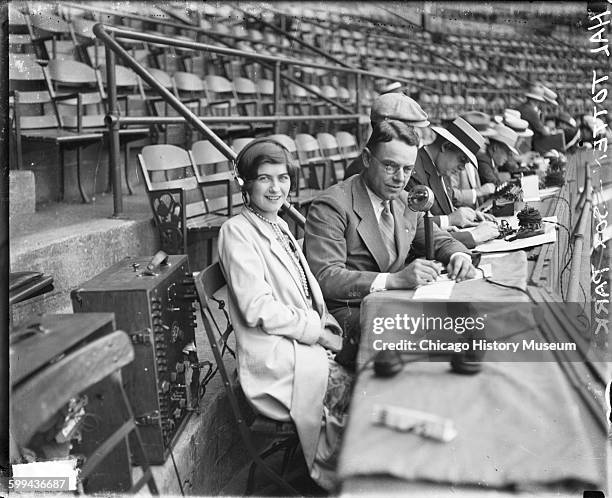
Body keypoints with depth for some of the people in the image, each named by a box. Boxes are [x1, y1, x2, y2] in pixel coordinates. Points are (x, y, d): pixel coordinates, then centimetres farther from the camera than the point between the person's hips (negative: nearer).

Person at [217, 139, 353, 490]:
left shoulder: (280, 227, 16)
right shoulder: (237, 231, -9)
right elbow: (259, 309, -16)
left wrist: (332, 331, 0)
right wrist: (320, 333, -13)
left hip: (310, 343, 8)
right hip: (276, 357, -8)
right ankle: (331, 475, 5)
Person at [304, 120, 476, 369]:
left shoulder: (406, 202, 12)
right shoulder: (331, 206, -13)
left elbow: (439, 241, 22)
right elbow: (325, 278, -23)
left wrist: (459, 256, -4)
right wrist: (395, 279, -34)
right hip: (349, 313, -7)